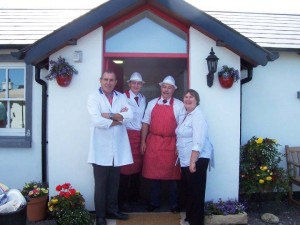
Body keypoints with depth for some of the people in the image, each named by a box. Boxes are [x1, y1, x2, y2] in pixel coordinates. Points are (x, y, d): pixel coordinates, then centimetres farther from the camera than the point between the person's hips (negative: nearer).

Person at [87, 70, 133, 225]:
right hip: (101, 149, -4)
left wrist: (110, 116, -16)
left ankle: (112, 209, 32)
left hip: (118, 148, 4)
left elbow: (129, 115, -6)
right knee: (101, 184, 7)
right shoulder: (93, 97, -3)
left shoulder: (121, 97, 10)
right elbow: (97, 120, -18)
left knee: (114, 183, 16)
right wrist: (118, 118, -7)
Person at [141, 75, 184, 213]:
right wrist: (143, 141, 3)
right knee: (154, 172, 10)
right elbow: (146, 123, 8)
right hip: (153, 142, 3)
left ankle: (174, 204, 24)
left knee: (172, 174, 7)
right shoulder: (152, 103, 8)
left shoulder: (179, 105, -2)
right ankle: (154, 202, 27)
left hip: (170, 144, -2)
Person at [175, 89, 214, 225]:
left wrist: (193, 162, -26)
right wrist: (184, 159, 16)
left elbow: (198, 142, -23)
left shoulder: (198, 116, -15)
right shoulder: (184, 115, 14)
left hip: (197, 159, -9)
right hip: (185, 159, 9)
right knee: (188, 189, 17)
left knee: (196, 191, -1)